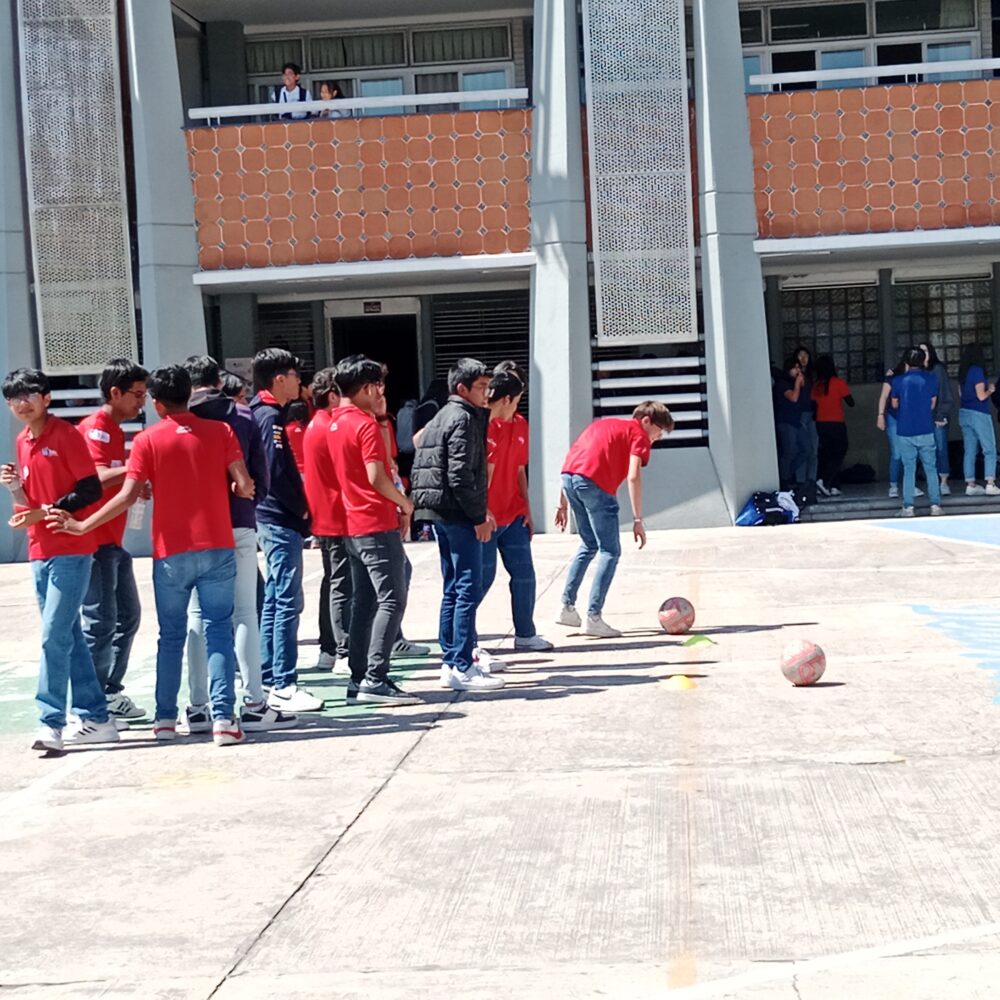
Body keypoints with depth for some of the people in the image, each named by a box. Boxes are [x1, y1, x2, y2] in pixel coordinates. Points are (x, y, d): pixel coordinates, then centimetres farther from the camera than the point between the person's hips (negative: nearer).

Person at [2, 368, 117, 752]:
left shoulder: (65, 435, -8)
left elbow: (92, 489, -13)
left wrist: (46, 512, -18)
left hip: (71, 551, -8)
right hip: (40, 552, 8)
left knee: (54, 636, -12)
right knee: (70, 637, 10)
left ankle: (52, 723, -11)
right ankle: (95, 720, 17)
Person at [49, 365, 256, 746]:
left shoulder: (148, 440, -2)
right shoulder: (220, 430, 1)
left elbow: (128, 496, -8)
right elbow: (244, 485, -5)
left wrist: (82, 525, 0)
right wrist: (236, 490, 19)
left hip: (171, 553, 0)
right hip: (217, 548, 0)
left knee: (171, 636, 11)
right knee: (218, 632, 2)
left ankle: (165, 720, 15)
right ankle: (223, 719, -6)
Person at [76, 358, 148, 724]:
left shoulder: (115, 430, 17)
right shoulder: (94, 429, -13)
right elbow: (98, 478, -27)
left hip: (113, 541, 10)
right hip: (95, 540, -10)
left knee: (128, 615, 13)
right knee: (101, 620, -8)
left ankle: (111, 692, 21)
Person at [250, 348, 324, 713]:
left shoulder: (262, 413, 15)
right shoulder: (271, 416, -14)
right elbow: (276, 475, -21)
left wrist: (298, 510, 12)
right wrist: (302, 510, -10)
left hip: (272, 519, 10)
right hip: (282, 521, -10)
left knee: (275, 600, 14)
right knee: (288, 602, -8)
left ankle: (269, 677, 20)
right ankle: (284, 686, -7)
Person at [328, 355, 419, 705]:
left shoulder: (334, 424, 14)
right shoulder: (365, 424, -14)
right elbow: (377, 478, -22)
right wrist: (405, 504, -6)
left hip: (353, 524, 9)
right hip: (377, 525, -9)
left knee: (364, 603, 12)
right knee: (391, 600, -8)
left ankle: (359, 679, 14)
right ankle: (375, 679, -13)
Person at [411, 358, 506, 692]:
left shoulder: (442, 417, 18)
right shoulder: (463, 419, -11)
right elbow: (461, 476, -20)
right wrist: (479, 517, -14)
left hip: (440, 513, 10)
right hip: (458, 514, -10)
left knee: (453, 589, 15)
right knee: (469, 589, -8)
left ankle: (451, 661, 20)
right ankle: (462, 668, -9)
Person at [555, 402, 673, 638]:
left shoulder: (604, 424, 31)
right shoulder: (639, 435, 9)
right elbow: (633, 477, -6)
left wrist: (563, 504, 28)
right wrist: (638, 520, -7)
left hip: (569, 477, 7)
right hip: (594, 483, -7)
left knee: (589, 545, 24)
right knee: (610, 551, 3)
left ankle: (567, 608, 23)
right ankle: (593, 618, -4)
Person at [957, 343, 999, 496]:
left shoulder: (963, 372, 9)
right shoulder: (977, 370, -12)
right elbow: (981, 396, -15)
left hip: (964, 413, 7)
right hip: (979, 414, -7)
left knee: (969, 451, 6)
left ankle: (970, 485, 5)